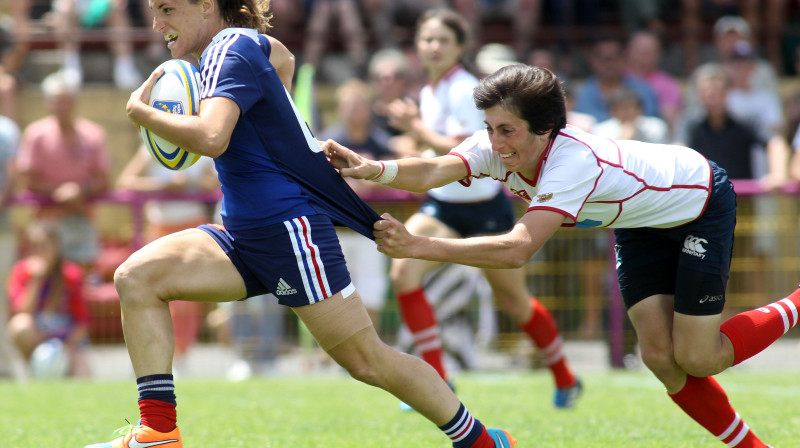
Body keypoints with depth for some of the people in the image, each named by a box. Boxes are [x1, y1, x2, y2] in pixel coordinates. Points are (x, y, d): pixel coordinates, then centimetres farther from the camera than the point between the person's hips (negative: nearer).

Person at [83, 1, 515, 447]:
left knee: (368, 361, -5)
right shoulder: (239, 43, 13)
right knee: (136, 278, -8)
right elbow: (283, 58, 37)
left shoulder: (231, 50, -14)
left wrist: (140, 111, -17)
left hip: (290, 228, -10)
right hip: (242, 235, 10)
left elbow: (212, 137, -30)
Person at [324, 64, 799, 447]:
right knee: (660, 358, -2)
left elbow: (518, 249, -53)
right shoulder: (499, 146, -22)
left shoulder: (573, 161, -43)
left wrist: (419, 246, -59)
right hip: (643, 223, 7)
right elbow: (435, 172, -39)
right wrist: (373, 169, -60)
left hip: (700, 200, -7)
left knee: (696, 359, -6)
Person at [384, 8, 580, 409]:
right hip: (442, 205, 7)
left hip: (484, 208, -7)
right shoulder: (429, 92, 7)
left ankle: (565, 380, 30)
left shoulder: (464, 90, -18)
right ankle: (438, 382, -14)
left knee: (514, 301, 6)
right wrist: (414, 127, 3)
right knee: (404, 271, -18)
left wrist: (417, 128, -23)